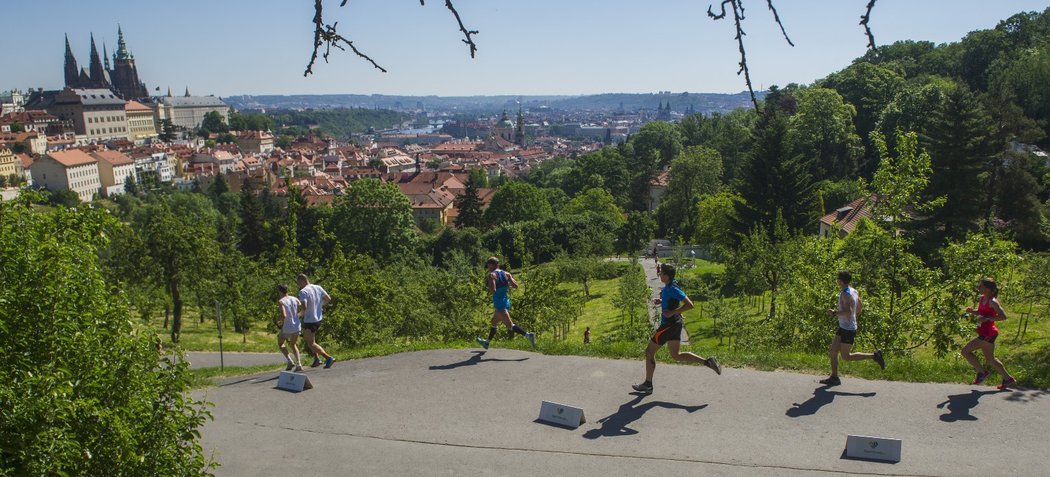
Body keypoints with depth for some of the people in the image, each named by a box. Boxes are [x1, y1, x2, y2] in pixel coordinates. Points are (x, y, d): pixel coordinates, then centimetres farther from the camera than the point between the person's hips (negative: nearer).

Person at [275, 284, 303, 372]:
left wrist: (281, 322, -4)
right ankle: (298, 364, 7)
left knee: (280, 343, 23)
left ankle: (290, 361, 6)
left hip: (287, 328, -5)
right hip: (297, 326, 5)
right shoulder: (295, 299, 3)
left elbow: (283, 315, -24)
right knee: (293, 345, 25)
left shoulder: (280, 301, -13)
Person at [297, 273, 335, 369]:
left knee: (311, 344, 2)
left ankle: (329, 358, -11)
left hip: (309, 321, -8)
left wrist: (301, 314, -9)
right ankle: (317, 359, 18)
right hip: (318, 319, 8)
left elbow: (304, 307, -29)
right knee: (309, 339, 25)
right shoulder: (318, 287, 3)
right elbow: (328, 298, 6)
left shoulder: (303, 292, -18)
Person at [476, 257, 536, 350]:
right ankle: (487, 343, 38)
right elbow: (515, 285, 0)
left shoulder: (492, 275, -11)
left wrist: (487, 284, -4)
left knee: (510, 325, -11)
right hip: (506, 301, 8)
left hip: (499, 303, -8)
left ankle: (528, 335, -24)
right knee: (493, 323, 24)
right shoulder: (506, 273, 7)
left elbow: (492, 290, -22)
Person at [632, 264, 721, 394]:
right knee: (676, 355, 17)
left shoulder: (672, 289, -22)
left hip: (669, 325, -10)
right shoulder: (668, 287, 6)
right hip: (675, 324, 10)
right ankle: (708, 361, 9)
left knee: (649, 352, 4)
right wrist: (660, 301, 8)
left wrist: (672, 312, -25)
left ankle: (648, 385, 14)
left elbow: (689, 305, -26)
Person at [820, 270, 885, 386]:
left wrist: (834, 312, -20)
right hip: (843, 328, 10)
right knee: (833, 352, 9)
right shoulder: (854, 292, 9)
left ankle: (874, 355, 1)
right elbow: (860, 306, 21)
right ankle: (834, 378, 13)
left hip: (848, 329, -10)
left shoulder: (845, 294, -20)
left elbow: (848, 311, -30)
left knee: (846, 357, -2)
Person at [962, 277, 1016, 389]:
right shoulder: (982, 298, 7)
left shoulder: (992, 302, -18)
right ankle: (1007, 378, 31)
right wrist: (972, 310, 2)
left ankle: (981, 372, 6)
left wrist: (987, 319, -27)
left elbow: (1003, 316, -24)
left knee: (965, 351, -8)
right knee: (990, 359, 20)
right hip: (984, 333, 10)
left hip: (988, 334, -10)